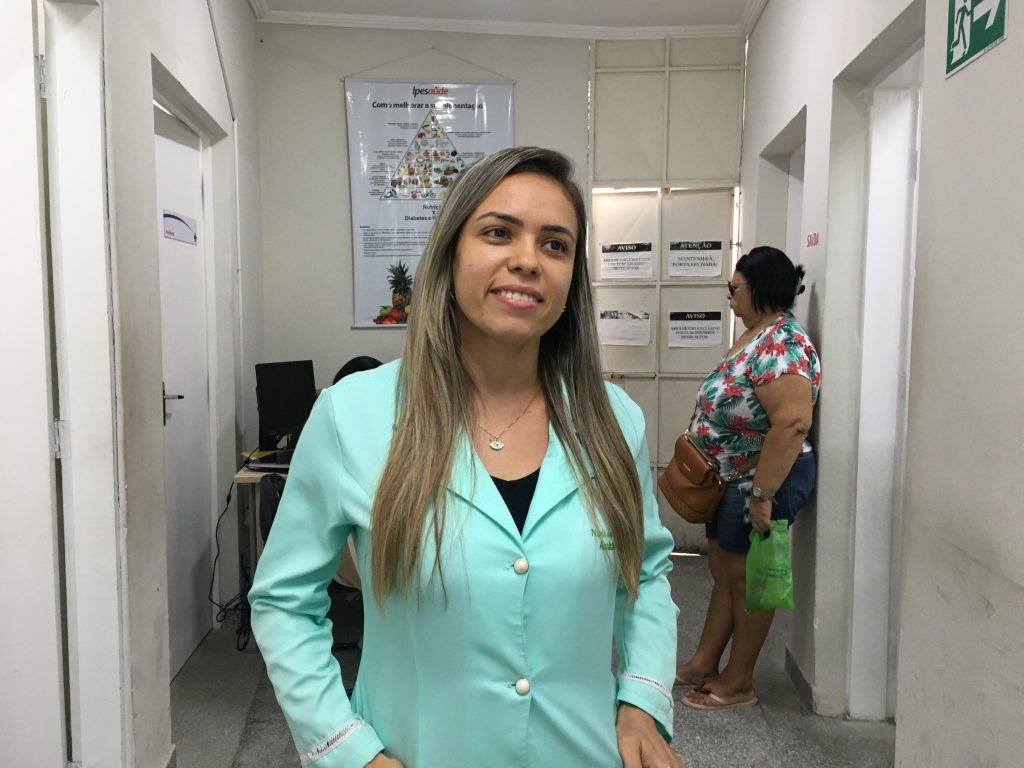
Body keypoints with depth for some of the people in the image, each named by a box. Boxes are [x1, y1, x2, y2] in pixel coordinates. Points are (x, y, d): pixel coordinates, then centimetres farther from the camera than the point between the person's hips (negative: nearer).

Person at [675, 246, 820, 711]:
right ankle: (703, 665, 31)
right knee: (723, 569, 17)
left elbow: (792, 423, -32)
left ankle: (739, 682, 21)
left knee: (745, 576, 4)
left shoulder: (780, 346, -23)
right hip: (734, 478, 10)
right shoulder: (755, 334, 9)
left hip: (764, 480, -10)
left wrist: (762, 495, -29)